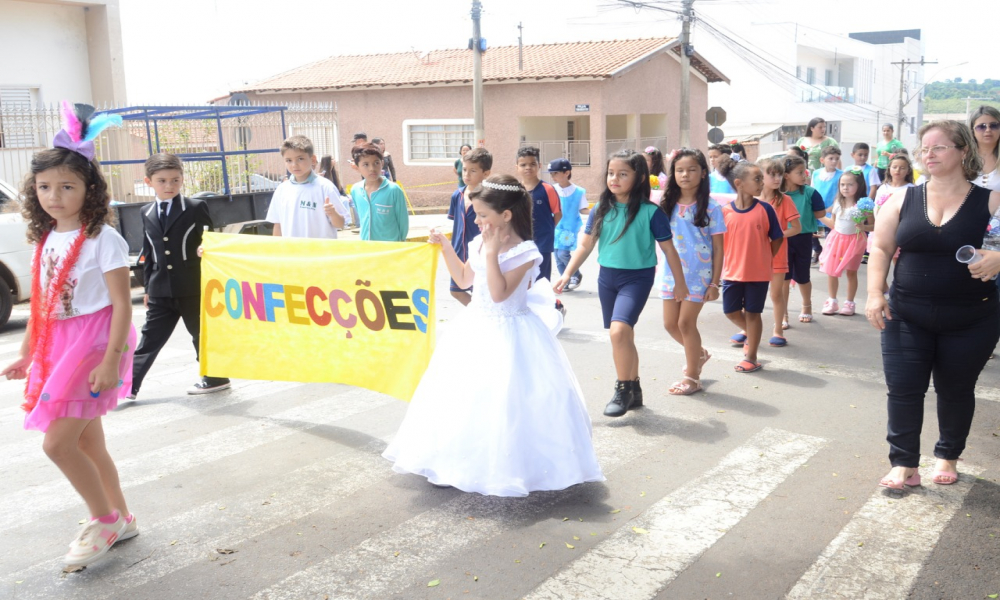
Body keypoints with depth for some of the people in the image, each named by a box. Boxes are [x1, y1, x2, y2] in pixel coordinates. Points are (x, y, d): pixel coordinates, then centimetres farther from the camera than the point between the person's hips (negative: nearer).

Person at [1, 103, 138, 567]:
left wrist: (111, 361, -21)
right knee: (87, 443, 13)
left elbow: (121, 304, -15)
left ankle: (104, 520, 9)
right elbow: (40, 304, 16)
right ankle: (120, 519, 29)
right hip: (57, 348, 8)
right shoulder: (46, 240, 9)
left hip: (93, 347, -8)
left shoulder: (103, 240, -12)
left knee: (57, 442, -10)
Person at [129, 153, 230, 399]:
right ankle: (129, 384, 6)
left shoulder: (196, 208, -3)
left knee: (202, 334, 8)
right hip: (161, 291, 4)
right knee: (149, 339, 5)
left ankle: (216, 378, 23)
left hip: (192, 288, -3)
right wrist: (148, 287, 14)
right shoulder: (147, 213, 10)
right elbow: (148, 253, 14)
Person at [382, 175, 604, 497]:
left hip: (508, 334, -8)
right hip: (476, 329, 8)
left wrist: (491, 253, -26)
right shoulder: (480, 244, 3)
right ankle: (459, 461, 28)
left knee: (507, 399, -5)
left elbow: (499, 293, -27)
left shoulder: (524, 251, -18)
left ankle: (509, 467, 11)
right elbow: (464, 279, 18)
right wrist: (446, 247, 9)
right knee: (465, 395, 14)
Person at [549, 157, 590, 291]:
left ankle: (576, 275, 13)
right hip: (556, 229, 4)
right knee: (558, 257, 6)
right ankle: (567, 282, 22)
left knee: (563, 253, -14)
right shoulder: (553, 190, -3)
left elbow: (583, 209, -2)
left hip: (571, 228, -4)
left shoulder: (578, 191, -10)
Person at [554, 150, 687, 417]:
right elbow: (585, 245, 6)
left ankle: (623, 389, -6)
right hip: (607, 277, 5)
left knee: (619, 330, -22)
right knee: (623, 336, 15)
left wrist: (680, 283, 4)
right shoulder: (601, 210, 1)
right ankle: (634, 389, 30)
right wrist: (566, 275, -2)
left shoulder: (650, 212, -10)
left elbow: (668, 248, -2)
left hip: (638, 277, -5)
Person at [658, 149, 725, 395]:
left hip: (698, 275, -4)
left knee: (686, 322, -4)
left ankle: (692, 377, 12)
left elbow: (718, 248, -5)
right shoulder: (667, 205, 2)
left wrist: (714, 283, -8)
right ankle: (698, 353, 38)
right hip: (672, 273, 5)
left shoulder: (710, 208, -8)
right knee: (670, 323, 9)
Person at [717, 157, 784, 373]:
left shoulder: (765, 209, -9)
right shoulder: (725, 211, -6)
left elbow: (777, 238, -1)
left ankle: (751, 357, 18)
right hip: (732, 272, 2)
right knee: (731, 311, 11)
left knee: (752, 313, 8)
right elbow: (719, 240, 4)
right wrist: (727, 262, 2)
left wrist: (764, 260, 1)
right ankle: (749, 332, 42)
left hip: (758, 273, -2)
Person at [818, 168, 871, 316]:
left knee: (851, 272, 6)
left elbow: (873, 225, -11)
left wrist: (863, 227, -30)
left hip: (853, 240, -4)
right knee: (831, 272, 6)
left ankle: (849, 303, 18)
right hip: (837, 239, 4)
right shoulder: (838, 203, 1)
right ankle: (832, 302, 20)